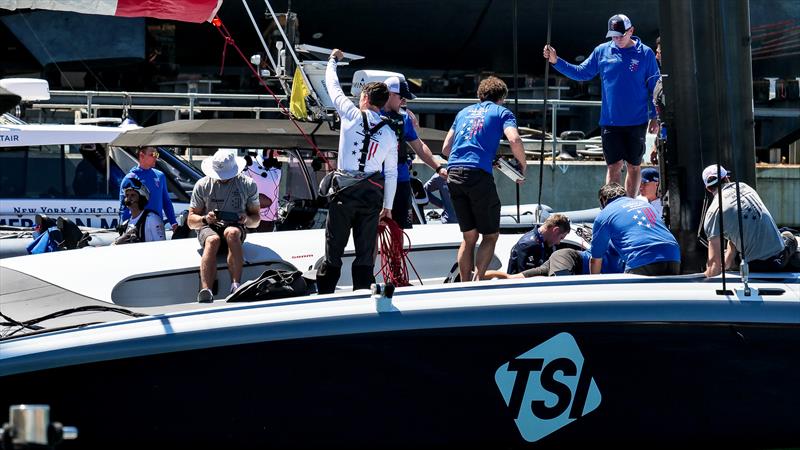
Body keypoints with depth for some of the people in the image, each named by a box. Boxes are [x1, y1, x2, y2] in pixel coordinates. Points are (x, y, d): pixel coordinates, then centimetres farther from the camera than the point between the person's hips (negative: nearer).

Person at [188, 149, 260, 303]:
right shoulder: (203, 185, 4)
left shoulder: (248, 185, 5)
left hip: (235, 227, 0)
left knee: (232, 233, -38)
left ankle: (235, 285, -48)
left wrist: (247, 219, -14)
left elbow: (256, 220, 10)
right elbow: (191, 221, 5)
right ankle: (205, 292, -55)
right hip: (208, 228, 0)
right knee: (213, 240, -38)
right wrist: (205, 219, -18)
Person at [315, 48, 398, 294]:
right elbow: (391, 173, 9)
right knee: (366, 250, 6)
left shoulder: (352, 116, -2)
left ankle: (324, 291, 2)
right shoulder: (390, 133, 6)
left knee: (334, 247, 2)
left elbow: (333, 87, 12)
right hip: (372, 193, 2)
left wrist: (333, 60, 30)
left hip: (344, 190, -2)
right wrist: (387, 206, 17)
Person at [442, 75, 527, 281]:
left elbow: (445, 148, 24)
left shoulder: (464, 112, 26)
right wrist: (522, 166, 5)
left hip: (454, 173, 5)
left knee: (469, 236, 14)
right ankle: (478, 279, -14)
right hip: (479, 173, -5)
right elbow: (514, 140, -8)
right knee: (490, 235, 3)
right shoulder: (502, 112, 10)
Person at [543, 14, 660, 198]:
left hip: (637, 122, -1)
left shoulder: (645, 53, -3)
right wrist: (556, 61, -2)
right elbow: (581, 73, 9)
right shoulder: (602, 51, 3)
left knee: (634, 167, 9)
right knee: (613, 166, -2)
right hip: (610, 121, 1)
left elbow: (654, 87, 2)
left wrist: (654, 117, -1)